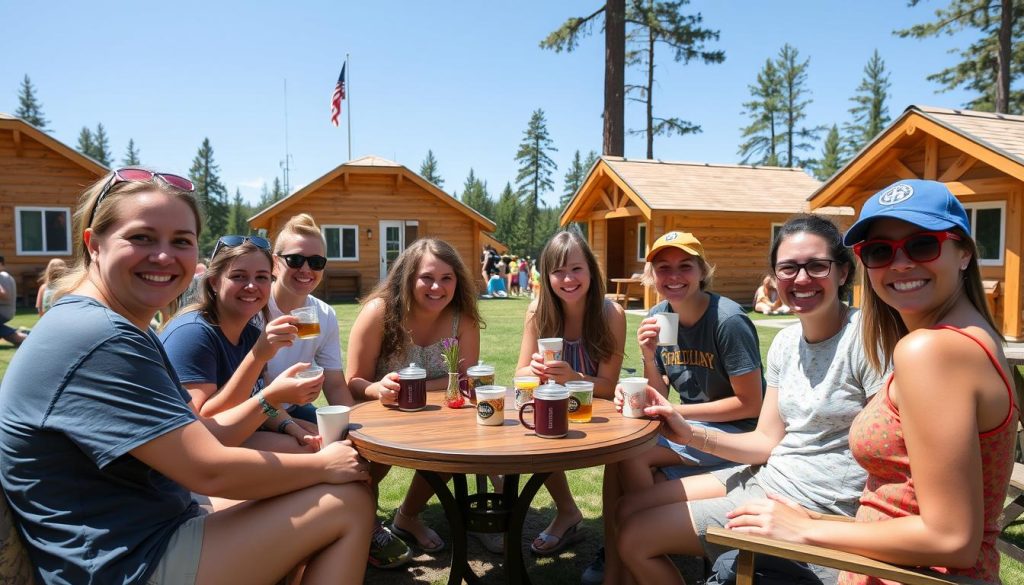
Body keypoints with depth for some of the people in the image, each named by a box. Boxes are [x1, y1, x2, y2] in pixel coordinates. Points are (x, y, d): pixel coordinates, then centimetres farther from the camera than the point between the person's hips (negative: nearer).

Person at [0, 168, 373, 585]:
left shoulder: (127, 332, 9)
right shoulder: (97, 339, -24)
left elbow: (195, 440, 9)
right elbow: (209, 470, -24)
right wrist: (323, 465, -13)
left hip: (151, 540, 10)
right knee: (349, 503, -8)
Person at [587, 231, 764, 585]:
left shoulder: (728, 321, -19)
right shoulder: (657, 317, 0)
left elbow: (750, 404, -16)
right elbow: (658, 399, 3)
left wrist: (676, 411, -17)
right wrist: (649, 357, -17)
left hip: (734, 433, -6)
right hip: (690, 428, 6)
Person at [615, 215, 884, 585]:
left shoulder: (864, 336, -17)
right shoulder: (785, 343, 7)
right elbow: (768, 441, 6)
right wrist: (690, 434, -5)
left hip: (819, 505, -7)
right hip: (768, 476, 8)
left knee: (636, 538, -7)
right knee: (629, 509, 8)